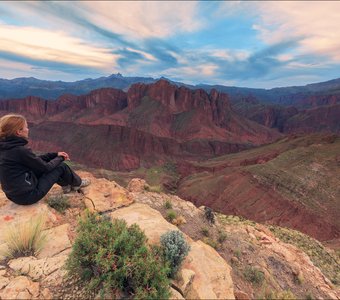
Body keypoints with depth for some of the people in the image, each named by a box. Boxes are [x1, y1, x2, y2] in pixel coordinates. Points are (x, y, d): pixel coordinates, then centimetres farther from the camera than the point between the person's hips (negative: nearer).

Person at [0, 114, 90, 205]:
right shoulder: (20, 150, -25)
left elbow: (35, 159, 11)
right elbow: (45, 167, -13)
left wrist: (56, 155, 11)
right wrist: (60, 158, 4)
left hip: (16, 193, 9)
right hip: (28, 194, -8)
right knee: (61, 166, 0)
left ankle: (66, 185, 29)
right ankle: (77, 183, 26)